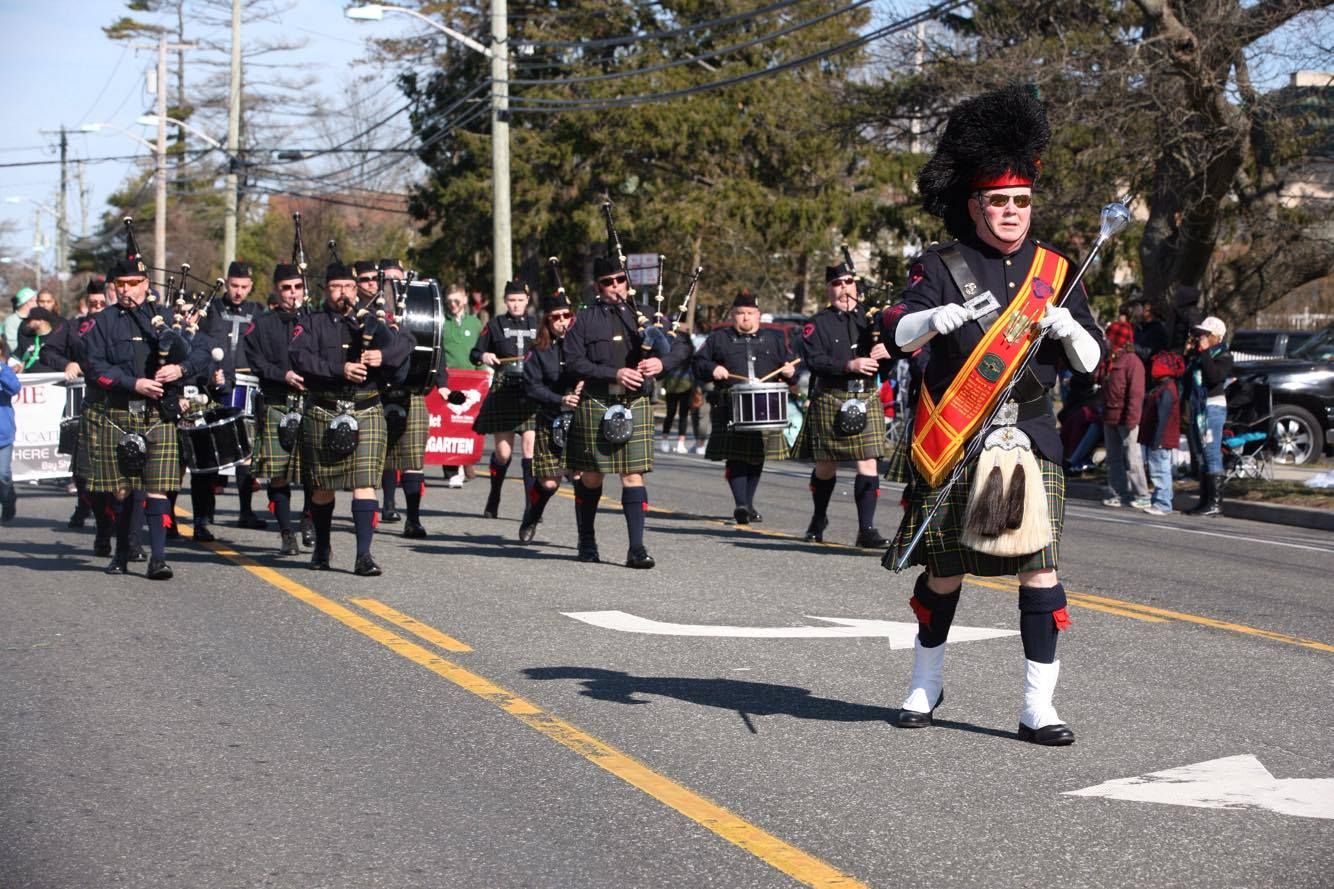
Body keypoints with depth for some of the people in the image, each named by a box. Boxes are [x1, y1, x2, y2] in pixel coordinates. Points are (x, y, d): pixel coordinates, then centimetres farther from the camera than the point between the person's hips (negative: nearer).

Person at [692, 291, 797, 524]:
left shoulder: (774, 339, 15)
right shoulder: (718, 339, 10)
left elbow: (789, 364, 17)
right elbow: (698, 363, 9)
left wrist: (790, 371, -5)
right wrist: (712, 369, -11)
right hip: (732, 408, -3)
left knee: (757, 458, 9)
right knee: (736, 456, -12)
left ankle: (749, 504, 21)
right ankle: (740, 504, -17)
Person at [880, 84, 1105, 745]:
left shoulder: (1053, 270, 10)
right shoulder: (941, 267, 1)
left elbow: (1092, 360, 10)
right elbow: (899, 332, -14)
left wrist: (1066, 326, -12)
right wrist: (946, 314, -34)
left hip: (1030, 440, 2)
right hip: (951, 442, -2)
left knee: (1039, 568, -6)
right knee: (944, 572, 9)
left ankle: (1038, 709, 1)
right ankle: (926, 685, 30)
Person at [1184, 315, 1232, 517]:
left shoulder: (1223, 355, -6)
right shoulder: (1198, 353, 19)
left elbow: (1214, 376, -23)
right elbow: (1185, 374, 17)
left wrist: (1204, 353, -18)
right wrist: (1188, 353, 8)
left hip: (1213, 407, -9)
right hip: (1197, 406, 9)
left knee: (1212, 454, -12)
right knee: (1200, 455, 12)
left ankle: (1215, 503, -14)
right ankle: (1205, 500, 18)